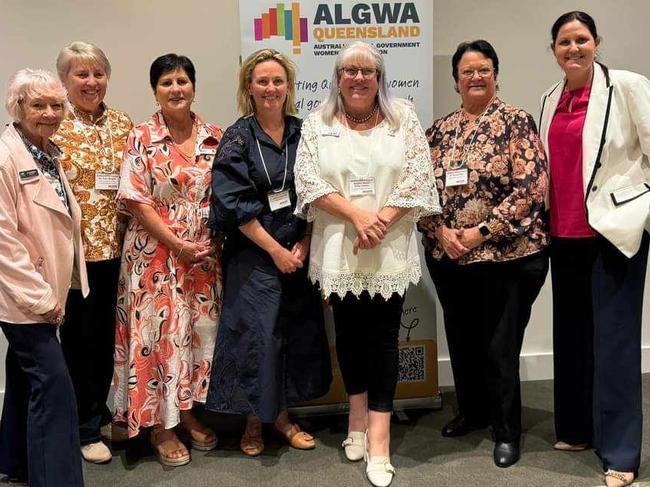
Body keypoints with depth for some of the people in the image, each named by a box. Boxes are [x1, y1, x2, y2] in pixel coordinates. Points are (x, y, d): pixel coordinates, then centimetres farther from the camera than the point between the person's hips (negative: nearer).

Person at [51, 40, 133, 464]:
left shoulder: (123, 124, 7)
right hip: (76, 249, -4)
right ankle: (85, 430, 22)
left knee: (107, 334, 15)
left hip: (117, 247, 4)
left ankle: (102, 413, 34)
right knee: (80, 337, 7)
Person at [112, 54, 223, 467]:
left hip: (205, 254, 4)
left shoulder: (215, 138, 5)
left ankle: (188, 412, 29)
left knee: (201, 331, 10)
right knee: (161, 334, 2)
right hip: (156, 254, -4)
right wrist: (177, 244, -14)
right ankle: (161, 425, 17)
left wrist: (216, 240, -4)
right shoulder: (142, 139, -5)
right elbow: (135, 201, -10)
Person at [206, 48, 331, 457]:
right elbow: (236, 205, -11)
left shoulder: (302, 133, 6)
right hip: (253, 255, -4)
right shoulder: (237, 139, -5)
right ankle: (254, 420, 18)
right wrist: (276, 250, -13)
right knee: (255, 333, -2)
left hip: (298, 252, 4)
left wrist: (302, 246, -6)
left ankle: (282, 415, 26)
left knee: (297, 331, 9)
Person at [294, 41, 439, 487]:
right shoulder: (318, 124, 6)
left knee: (383, 336, -1)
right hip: (338, 248, 1)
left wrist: (380, 223, -14)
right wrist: (356, 214, -15)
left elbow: (418, 178, -3)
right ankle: (359, 417, 30)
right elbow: (308, 181, -4)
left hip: (390, 249, -1)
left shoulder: (404, 119, 5)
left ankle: (378, 439, 5)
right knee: (349, 332, 11)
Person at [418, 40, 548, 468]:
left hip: (507, 255, -5)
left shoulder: (516, 121, -5)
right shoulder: (441, 129, 9)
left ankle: (507, 430, 21)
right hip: (448, 258, 5)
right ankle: (472, 411, 38)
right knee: (462, 341, 16)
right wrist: (441, 231, -10)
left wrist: (481, 231, -17)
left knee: (500, 346, 3)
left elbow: (532, 186, -13)